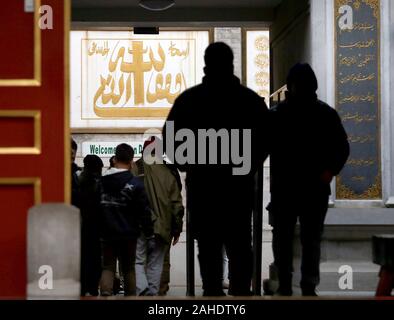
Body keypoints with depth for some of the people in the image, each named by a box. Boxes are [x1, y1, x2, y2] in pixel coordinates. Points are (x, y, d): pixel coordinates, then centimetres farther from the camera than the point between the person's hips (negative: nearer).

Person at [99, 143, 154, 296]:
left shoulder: (102, 181, 3)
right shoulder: (135, 183, -9)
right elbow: (144, 212, -9)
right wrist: (150, 236, -2)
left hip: (106, 234, 2)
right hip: (128, 235, -2)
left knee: (108, 267, 3)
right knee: (128, 269, 11)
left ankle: (105, 292, -21)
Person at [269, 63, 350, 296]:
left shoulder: (326, 114, 3)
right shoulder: (276, 114, 3)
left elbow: (342, 147, 8)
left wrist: (330, 170, -7)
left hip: (316, 188, 0)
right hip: (283, 189, 0)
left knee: (312, 240, 3)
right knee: (282, 238, 4)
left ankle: (309, 288, 8)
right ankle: (284, 287, 14)